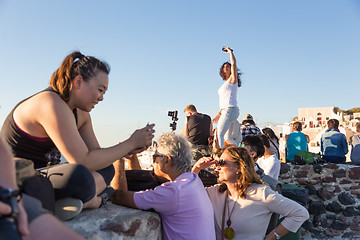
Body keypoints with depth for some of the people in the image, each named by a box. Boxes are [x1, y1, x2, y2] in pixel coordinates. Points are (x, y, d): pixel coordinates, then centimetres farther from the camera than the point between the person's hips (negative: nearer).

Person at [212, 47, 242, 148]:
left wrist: (230, 51, 3)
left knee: (219, 135, -17)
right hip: (226, 111, 9)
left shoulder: (232, 79, 2)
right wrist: (219, 114, 19)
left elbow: (234, 63, -11)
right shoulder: (225, 84, 23)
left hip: (230, 110, -9)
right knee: (227, 138, 11)